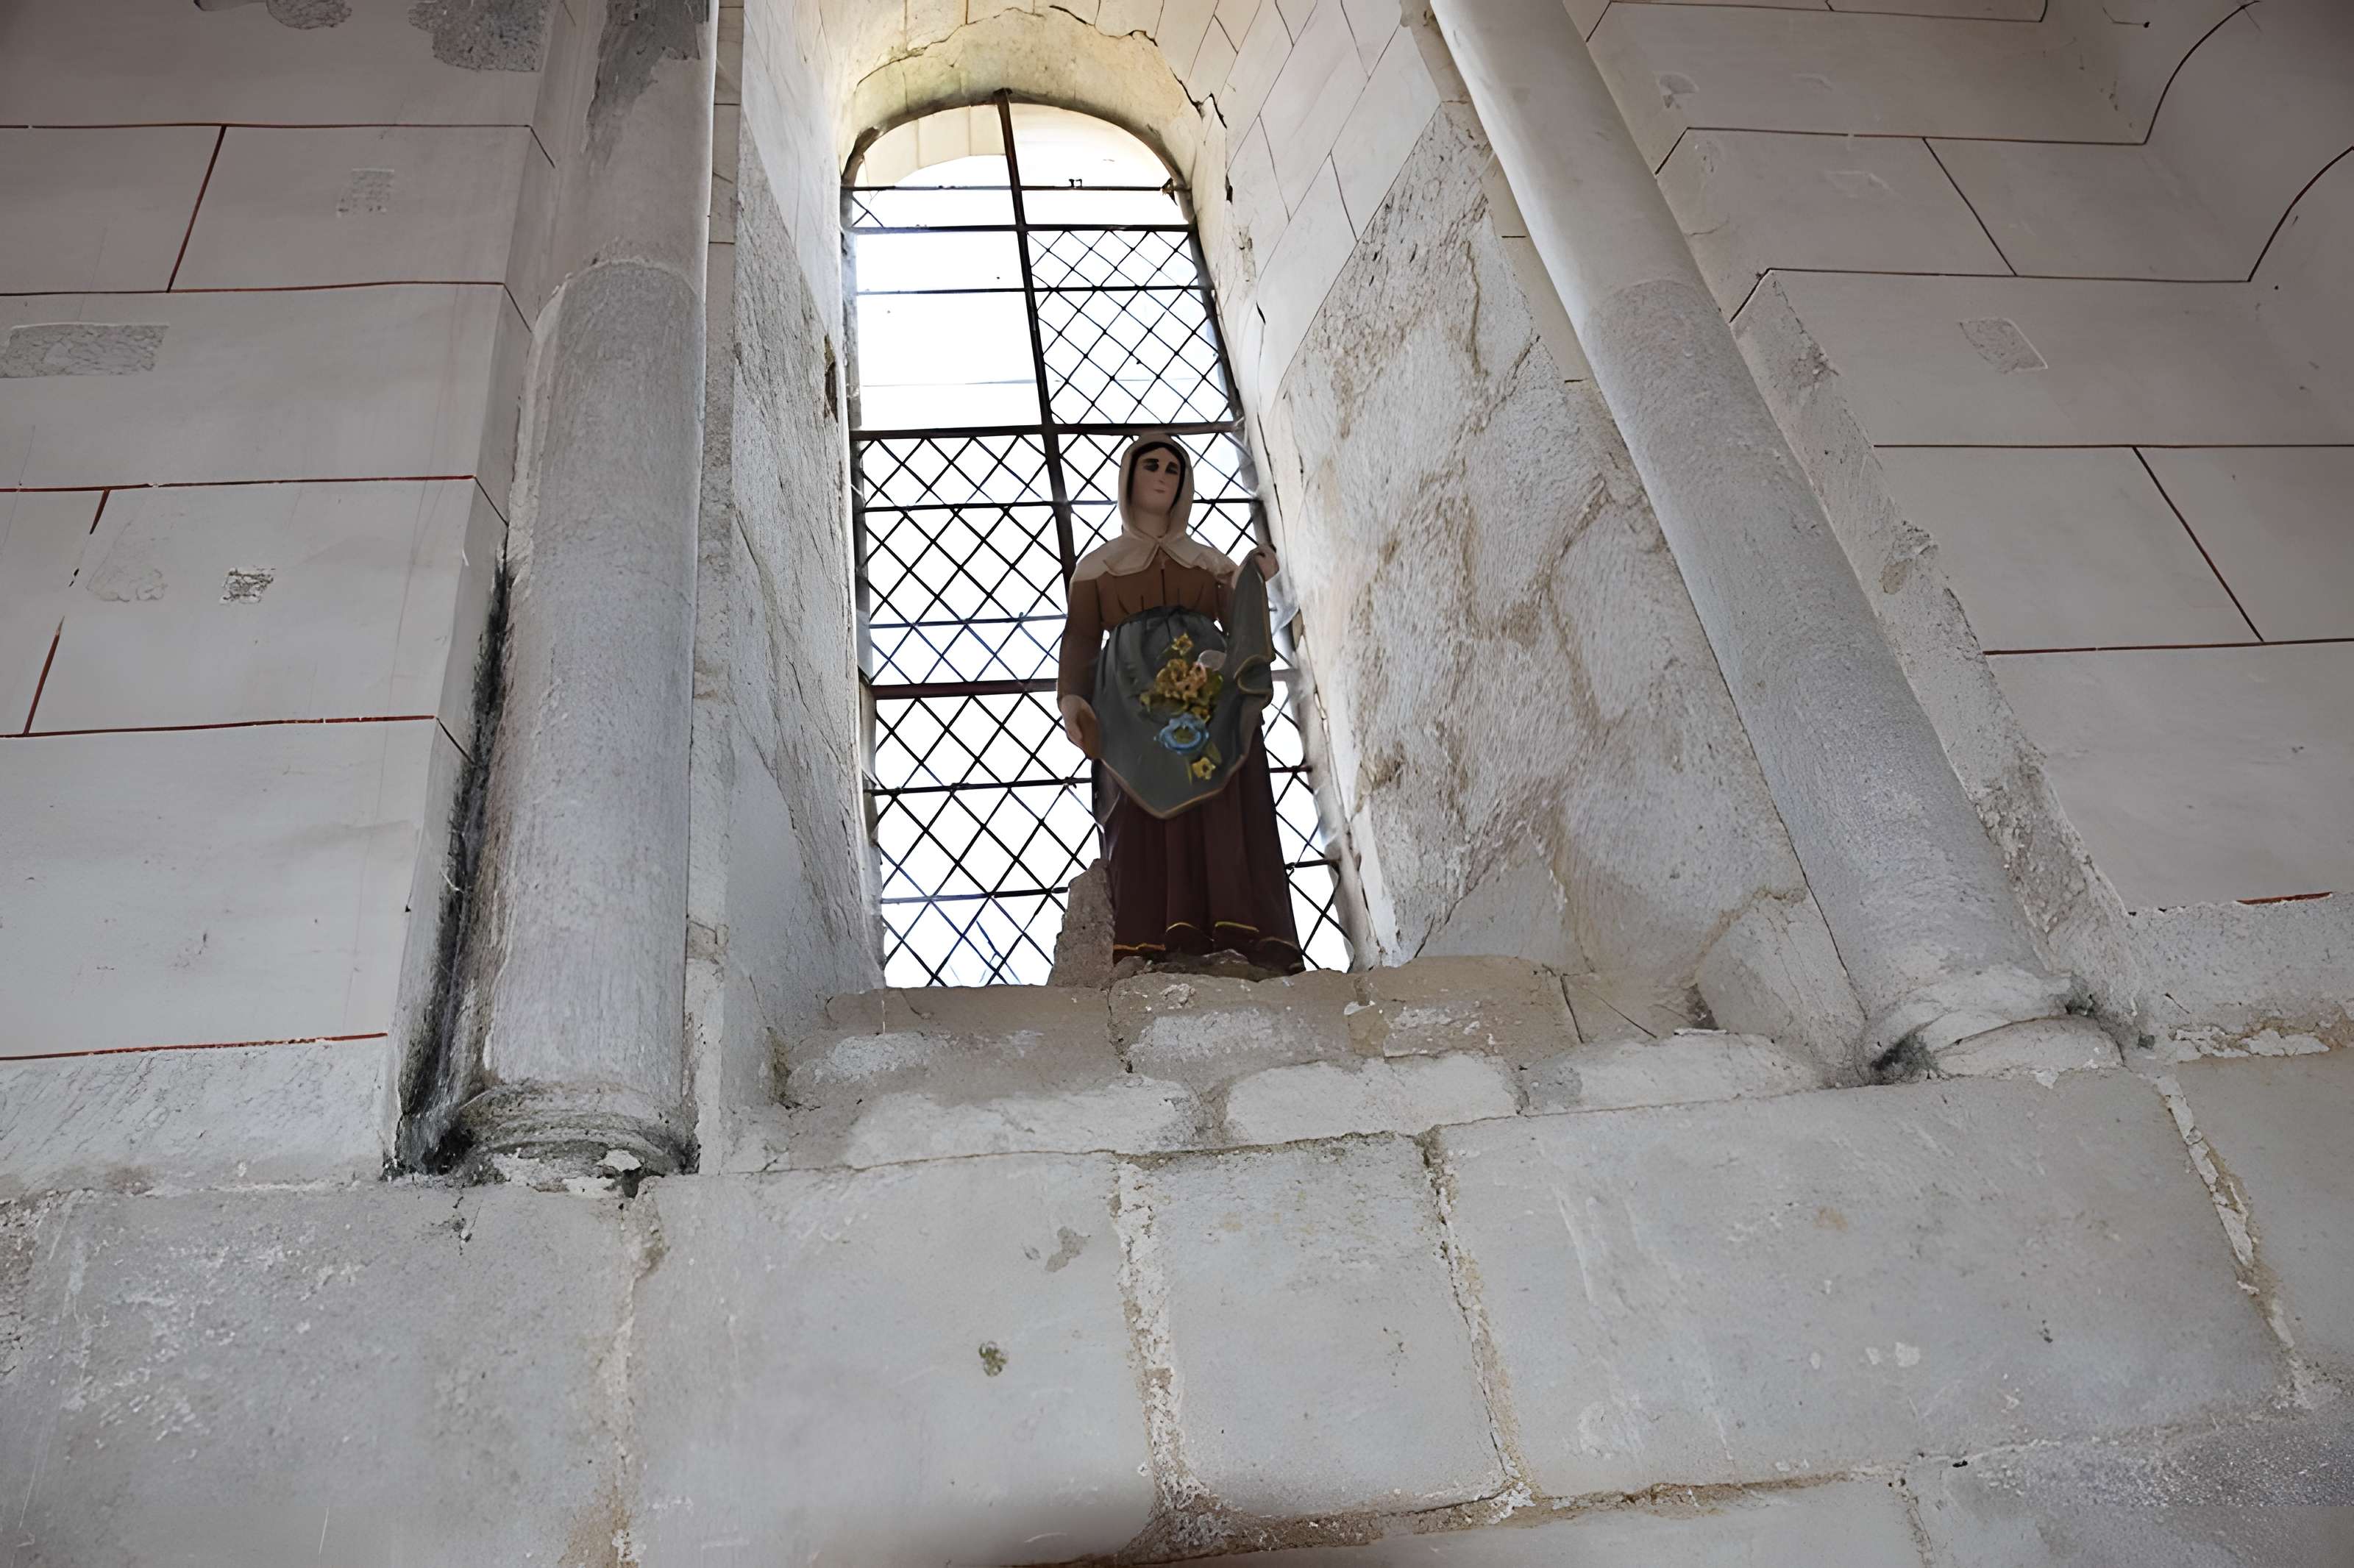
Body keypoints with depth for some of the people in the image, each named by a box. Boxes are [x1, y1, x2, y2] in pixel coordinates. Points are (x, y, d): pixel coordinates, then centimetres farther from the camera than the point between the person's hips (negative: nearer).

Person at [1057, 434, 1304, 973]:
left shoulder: (1208, 561, 26)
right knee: (1149, 822, -19)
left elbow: (1242, 628, 16)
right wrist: (1071, 699, -9)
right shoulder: (1098, 564, 20)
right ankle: (1153, 957, -29)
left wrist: (1255, 584, -3)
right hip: (1136, 710, -2)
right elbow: (1080, 640, 9)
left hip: (1213, 704, 2)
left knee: (1225, 824, -15)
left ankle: (1238, 946, -24)